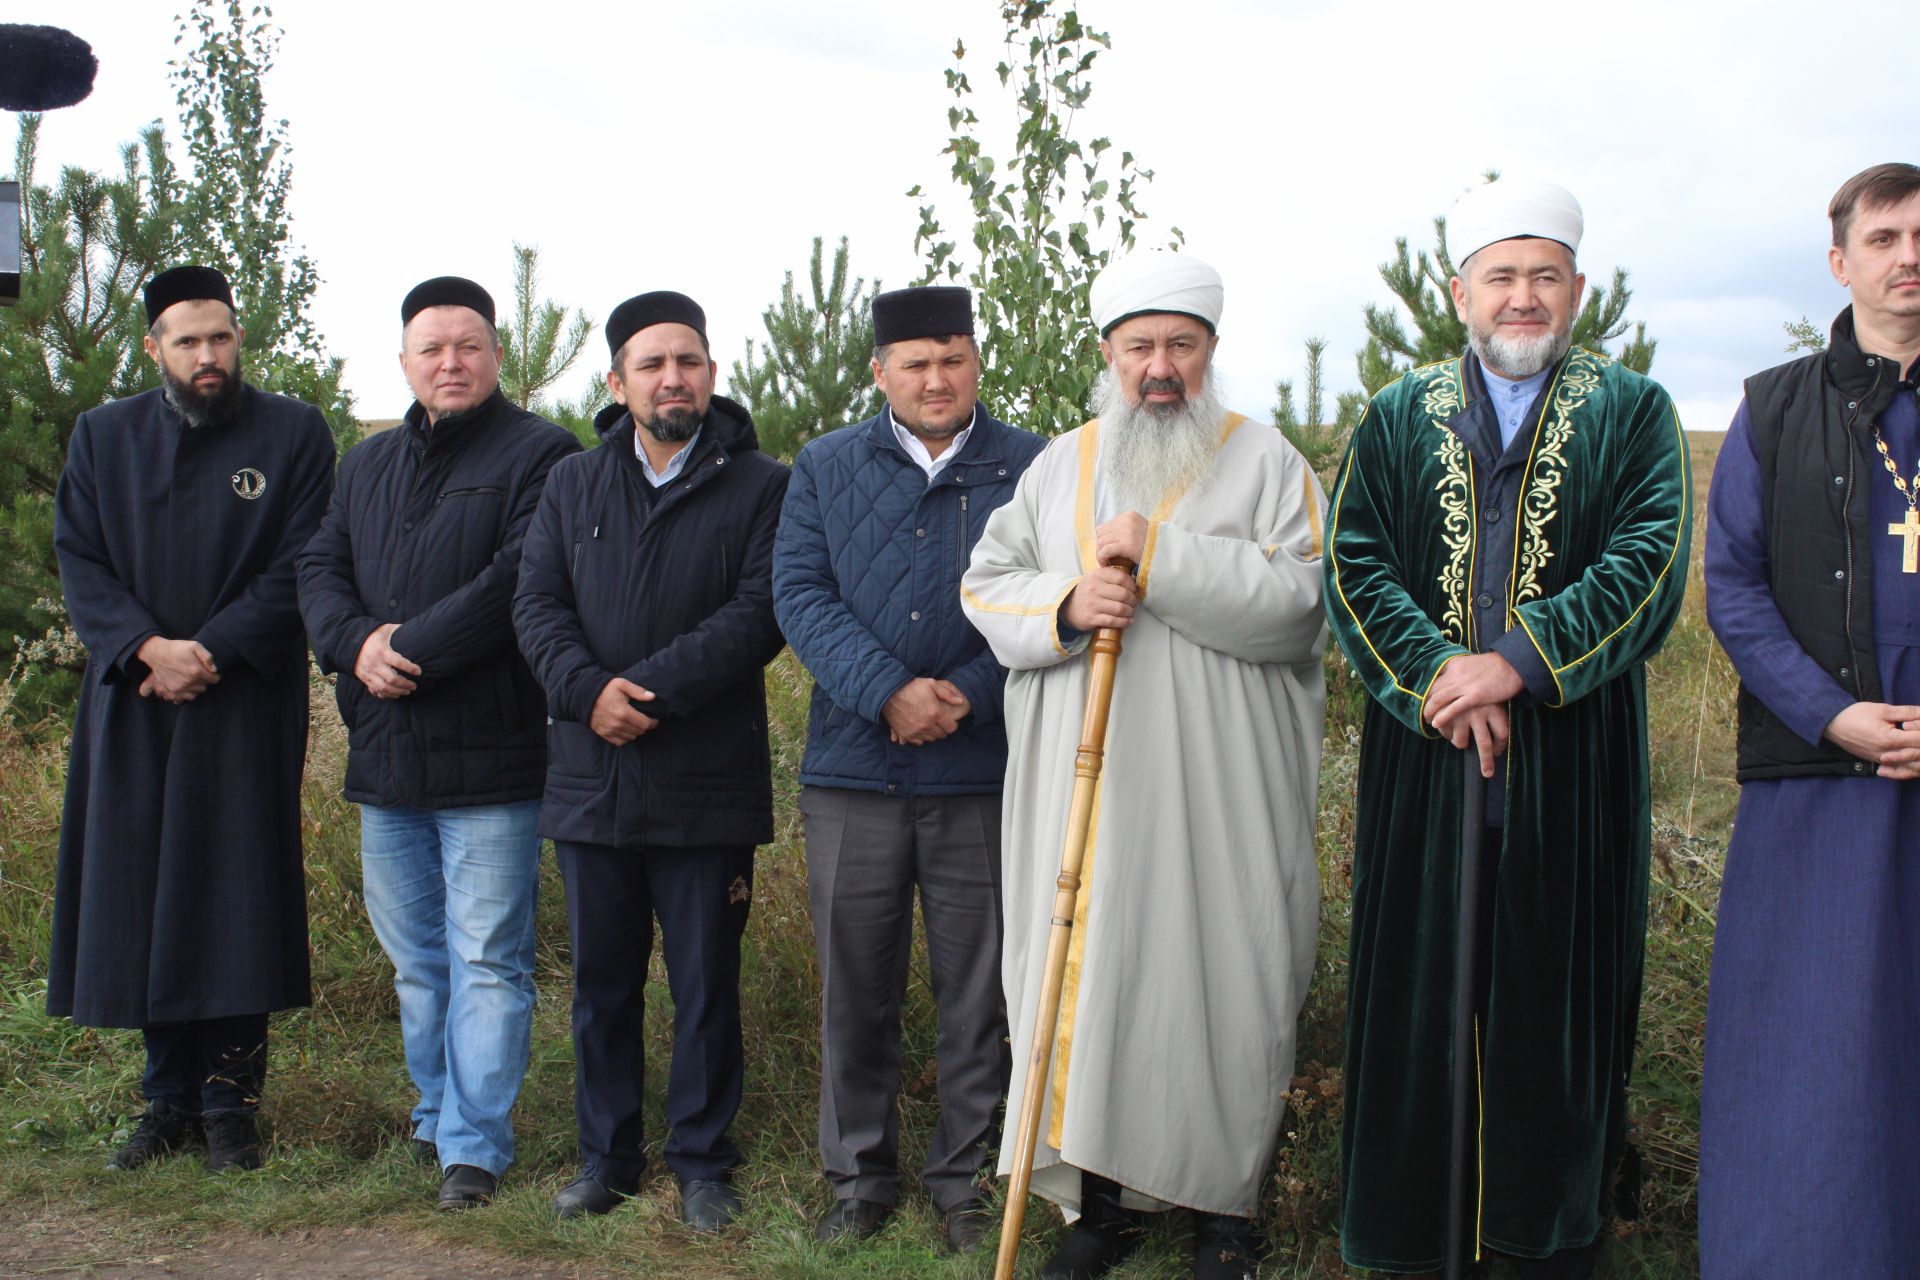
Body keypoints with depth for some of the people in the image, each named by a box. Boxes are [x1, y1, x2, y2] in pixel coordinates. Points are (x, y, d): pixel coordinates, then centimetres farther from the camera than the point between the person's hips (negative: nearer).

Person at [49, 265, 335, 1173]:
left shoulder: (293, 434, 3)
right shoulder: (104, 437, 11)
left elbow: (297, 570, -4)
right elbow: (78, 562, 4)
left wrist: (208, 652, -14)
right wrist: (148, 647, -13)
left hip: (245, 709, -3)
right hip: (132, 706, 3)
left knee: (236, 901, -2)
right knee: (138, 901, 4)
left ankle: (230, 1101, 7)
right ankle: (171, 1098, 14)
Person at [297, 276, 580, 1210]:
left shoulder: (538, 456, -6)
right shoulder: (366, 465, 18)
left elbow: (520, 581, -18)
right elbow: (318, 570, 10)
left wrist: (411, 649, -18)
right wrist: (358, 643, -10)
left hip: (490, 759, -7)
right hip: (386, 760, 7)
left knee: (487, 961, -2)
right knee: (415, 959, 16)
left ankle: (473, 1145, 4)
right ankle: (438, 1113, 30)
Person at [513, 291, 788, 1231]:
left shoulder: (759, 485, 1)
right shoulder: (573, 485, 12)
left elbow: (759, 611, -11)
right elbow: (537, 603, 4)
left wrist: (652, 689, -19)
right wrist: (588, 689, -15)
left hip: (707, 788, -3)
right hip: (591, 781, 4)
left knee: (706, 988, 6)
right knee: (601, 985, 12)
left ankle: (702, 1162, 19)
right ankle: (607, 1156, 25)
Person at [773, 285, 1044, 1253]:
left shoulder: (1031, 469, 3)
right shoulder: (825, 469, 9)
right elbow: (801, 594, -1)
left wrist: (967, 695, -15)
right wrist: (890, 692, -14)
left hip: (985, 771, -1)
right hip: (853, 772, 2)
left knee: (977, 991, 6)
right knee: (855, 986, 9)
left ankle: (966, 1182, 20)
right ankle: (860, 1176, 22)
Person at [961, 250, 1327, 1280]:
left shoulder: (1265, 462, 3)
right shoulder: (1059, 466, 14)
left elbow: (1299, 601, -11)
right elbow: (986, 586, 10)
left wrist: (1158, 556, -16)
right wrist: (1067, 605, -10)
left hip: (1218, 797, -3)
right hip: (1081, 793, 3)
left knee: (1216, 984, -1)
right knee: (1085, 975, 3)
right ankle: (1105, 1195, 17)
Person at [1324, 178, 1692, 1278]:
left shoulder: (1634, 414, 6)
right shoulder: (1398, 420, 11)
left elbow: (1651, 560, -8)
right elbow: (1352, 565, 0)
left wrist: (1520, 661, -19)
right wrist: (1434, 671, -16)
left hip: (1573, 758, -1)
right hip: (1423, 753, 1)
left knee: (1561, 986, 4)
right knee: (1419, 982, 5)